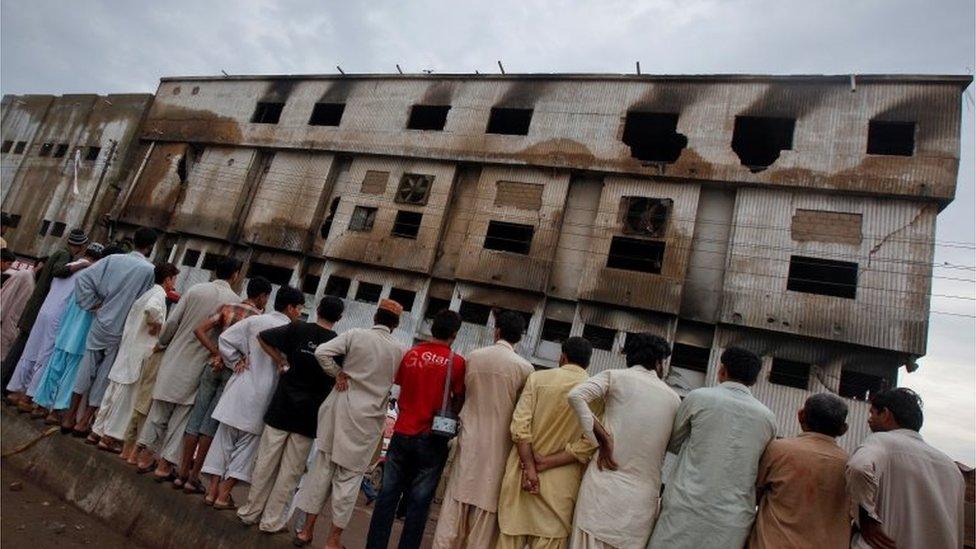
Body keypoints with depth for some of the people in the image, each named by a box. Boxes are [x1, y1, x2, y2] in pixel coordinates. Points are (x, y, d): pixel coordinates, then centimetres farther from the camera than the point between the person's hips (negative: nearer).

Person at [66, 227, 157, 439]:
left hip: (100, 324, 4)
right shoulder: (149, 269, -13)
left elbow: (82, 278, -2)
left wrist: (94, 304, 5)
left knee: (86, 369, 16)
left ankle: (70, 416, 26)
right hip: (120, 331, -4)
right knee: (104, 376, 9)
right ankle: (84, 422, 17)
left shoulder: (113, 259, -1)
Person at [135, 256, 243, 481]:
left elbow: (172, 322, 0)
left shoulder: (195, 290, -2)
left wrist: (162, 343, 16)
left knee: (159, 409, 16)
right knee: (181, 415, 8)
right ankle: (164, 465, 13)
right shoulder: (235, 301, -10)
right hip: (200, 365, -3)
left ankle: (145, 456, 25)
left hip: (175, 359, 3)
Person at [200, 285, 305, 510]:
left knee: (224, 439, 15)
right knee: (246, 445, 10)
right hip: (261, 396, -4)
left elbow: (225, 338, 1)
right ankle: (223, 495, 14)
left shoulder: (254, 320, 1)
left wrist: (235, 361, 8)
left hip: (240, 388, 4)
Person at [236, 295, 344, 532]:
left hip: (281, 408, 2)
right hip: (309, 415, -1)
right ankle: (272, 520, 18)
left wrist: (280, 362, 4)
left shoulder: (298, 329, -3)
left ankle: (251, 512, 26)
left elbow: (262, 337, -2)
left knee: (265, 462, 14)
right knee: (291, 470, 10)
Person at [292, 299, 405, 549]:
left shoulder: (355, 334, -4)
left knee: (322, 467, 13)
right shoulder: (399, 350, -3)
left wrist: (338, 373, 0)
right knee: (349, 476, 9)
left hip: (339, 409, 1)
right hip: (367, 418, -1)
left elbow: (321, 351, -12)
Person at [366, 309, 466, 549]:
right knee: (419, 503, 8)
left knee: (388, 496, 13)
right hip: (432, 439, -3)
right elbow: (458, 402, -5)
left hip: (402, 434, 3)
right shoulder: (457, 362, -10)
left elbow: (400, 392, 10)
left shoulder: (411, 354, 0)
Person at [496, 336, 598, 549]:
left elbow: (520, 426, -10)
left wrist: (530, 468, -10)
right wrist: (546, 462, -9)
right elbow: (590, 443, -11)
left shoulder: (538, 378, -2)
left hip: (522, 473, 0)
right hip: (560, 482, 0)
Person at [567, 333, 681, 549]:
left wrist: (602, 439, -10)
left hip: (605, 484, -2)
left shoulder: (616, 376, 1)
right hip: (643, 495, 3)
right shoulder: (674, 398, 10)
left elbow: (576, 395, -15)